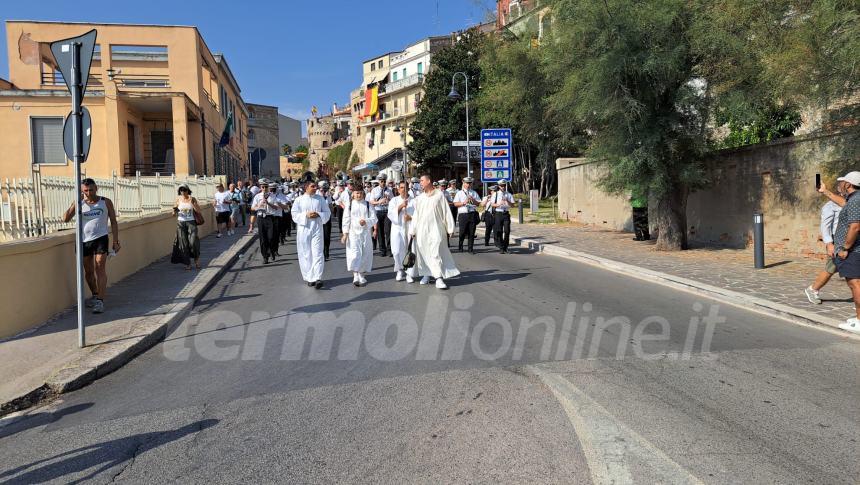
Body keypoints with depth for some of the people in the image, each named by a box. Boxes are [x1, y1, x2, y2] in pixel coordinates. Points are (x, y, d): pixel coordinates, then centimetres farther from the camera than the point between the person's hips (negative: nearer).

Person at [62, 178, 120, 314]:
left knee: (100, 269, -11)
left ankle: (100, 301, -13)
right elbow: (65, 219, -5)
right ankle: (95, 295, 34)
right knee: (88, 271, 14)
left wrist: (116, 241, -1)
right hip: (84, 241, 3)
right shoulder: (79, 204, 6)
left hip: (100, 239, -3)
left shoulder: (105, 202, 3)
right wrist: (76, 202, -12)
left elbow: (113, 222, 6)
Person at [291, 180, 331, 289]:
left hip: (317, 229, 0)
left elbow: (327, 213, 8)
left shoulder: (320, 199, 9)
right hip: (303, 230, 0)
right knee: (306, 254, 3)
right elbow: (294, 215, 0)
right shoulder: (299, 200, 5)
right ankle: (309, 278, 13)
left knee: (317, 253, -10)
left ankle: (317, 278, -15)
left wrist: (318, 214, -10)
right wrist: (306, 215, -14)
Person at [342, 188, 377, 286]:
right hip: (353, 233, -2)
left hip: (365, 233, 2)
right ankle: (355, 276, -12)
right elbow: (346, 220, 2)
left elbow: (374, 218, 2)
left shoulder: (368, 205, 6)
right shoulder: (349, 205, 4)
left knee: (365, 254, 4)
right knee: (354, 254, -12)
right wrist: (345, 233, -4)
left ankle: (361, 275, 16)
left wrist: (366, 222, -18)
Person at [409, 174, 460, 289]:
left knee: (436, 253, -10)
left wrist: (450, 228, -3)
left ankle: (439, 278, -12)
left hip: (436, 229, -4)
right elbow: (416, 215, 13)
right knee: (423, 253, 7)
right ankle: (426, 274, 20)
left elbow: (446, 212, -1)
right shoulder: (419, 198, 10)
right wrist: (412, 230, 10)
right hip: (422, 230, 4)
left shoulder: (439, 195, -1)